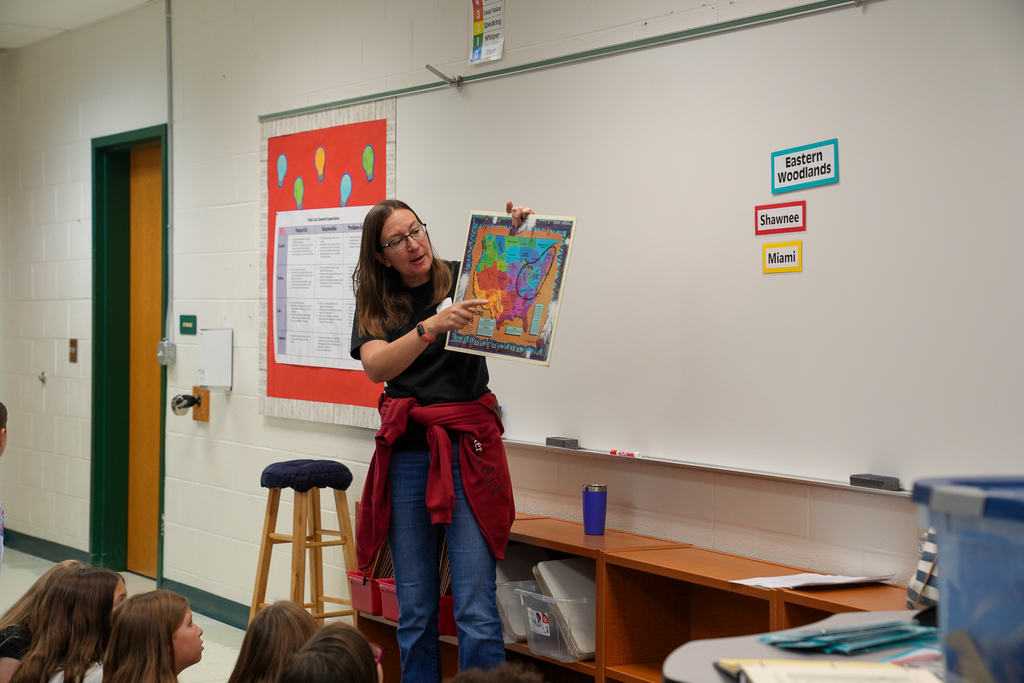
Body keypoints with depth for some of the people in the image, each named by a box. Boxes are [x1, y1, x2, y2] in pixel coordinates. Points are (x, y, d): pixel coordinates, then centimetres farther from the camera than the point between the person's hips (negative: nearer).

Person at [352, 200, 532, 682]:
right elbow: (376, 366, -10)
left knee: (476, 608, -8)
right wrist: (431, 327, -25)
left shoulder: (464, 279, 5)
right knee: (414, 608, 5)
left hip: (467, 449, -2)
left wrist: (519, 240, -20)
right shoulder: (374, 303, 9)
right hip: (406, 455, 2)